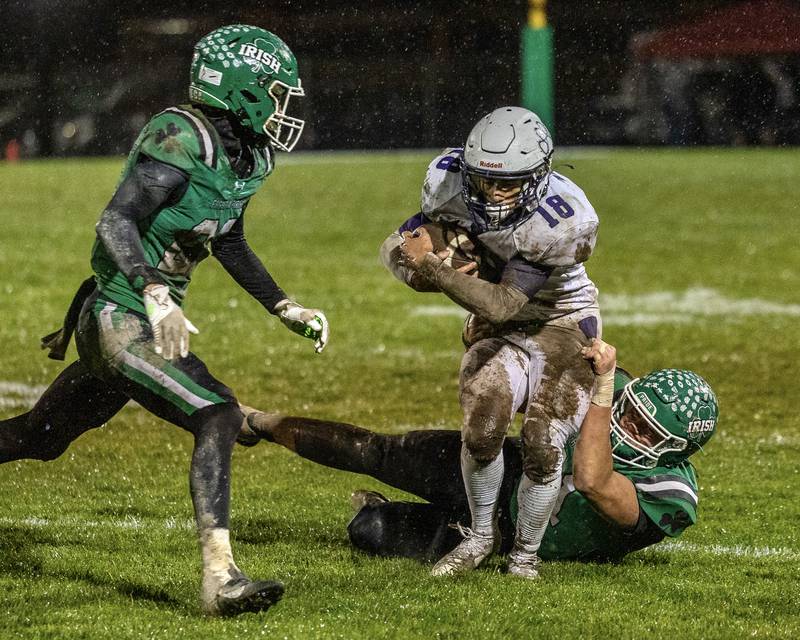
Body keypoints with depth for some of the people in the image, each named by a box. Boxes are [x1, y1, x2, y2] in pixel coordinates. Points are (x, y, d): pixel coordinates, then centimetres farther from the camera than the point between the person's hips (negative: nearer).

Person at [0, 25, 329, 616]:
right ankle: (220, 578, -25)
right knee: (216, 418, -22)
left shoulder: (246, 157, 10)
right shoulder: (181, 139, -19)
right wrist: (156, 296, -40)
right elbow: (116, 222, -27)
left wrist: (286, 309, 22)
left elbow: (228, 242, 25)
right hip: (120, 318, -10)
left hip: (141, 322, 10)